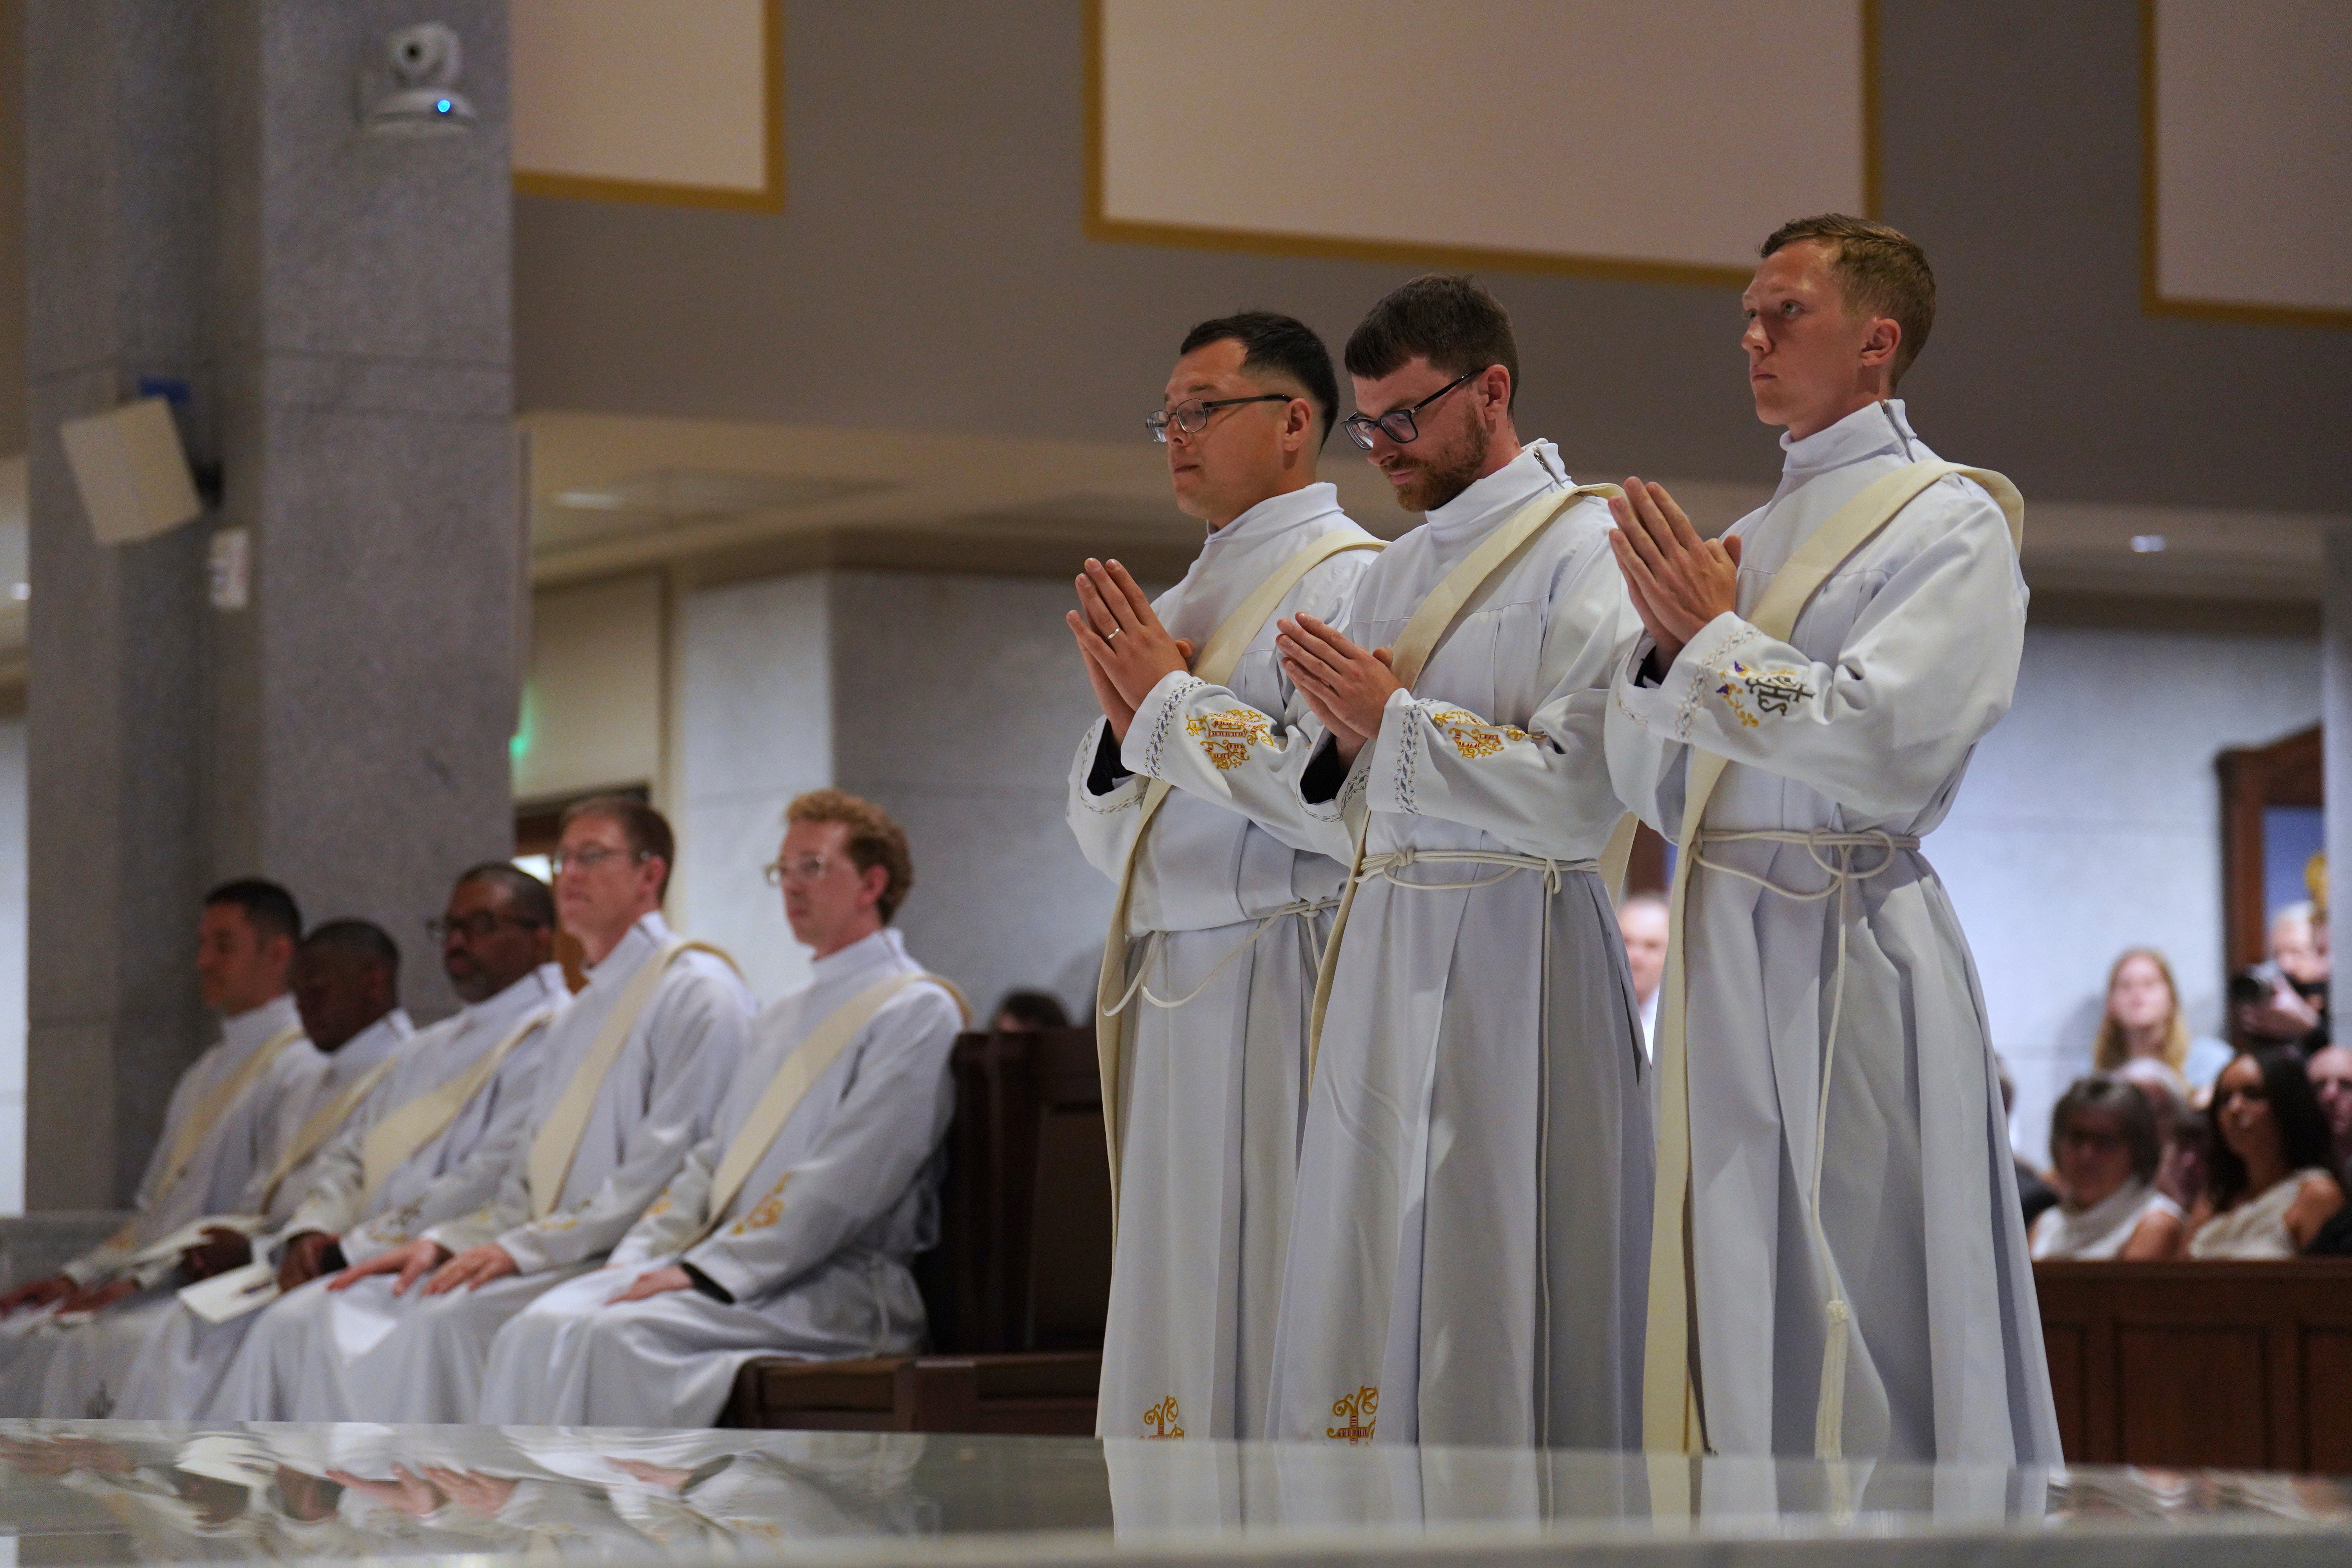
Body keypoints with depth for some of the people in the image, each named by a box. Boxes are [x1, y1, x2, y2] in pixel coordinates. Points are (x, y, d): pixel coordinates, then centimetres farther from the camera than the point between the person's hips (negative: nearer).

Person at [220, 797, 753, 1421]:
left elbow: (667, 1170, -14)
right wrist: (443, 1241, 4)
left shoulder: (697, 992, -4)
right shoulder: (580, 1015, 25)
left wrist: (525, 1248, -19)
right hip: (547, 1257, 9)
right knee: (300, 1323, -9)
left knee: (443, 1324, -36)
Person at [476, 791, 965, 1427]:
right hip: (726, 1269, 8)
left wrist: (706, 1273, -19)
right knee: (539, 1330, -18)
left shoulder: (916, 1013, -4)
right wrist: (640, 1255, 4)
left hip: (836, 1289, -8)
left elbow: (842, 1186, -14)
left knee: (614, 1338, -31)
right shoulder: (782, 1018, 26)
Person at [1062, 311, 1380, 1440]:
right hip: (1171, 991, 9)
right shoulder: (1179, 607, 21)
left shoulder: (1347, 578, -5)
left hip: (1281, 992, -8)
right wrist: (1122, 725, 0)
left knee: (1273, 1303, -10)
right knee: (1178, 1314, 7)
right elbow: (1103, 828, 20)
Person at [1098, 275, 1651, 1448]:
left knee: (1493, 1307, -8)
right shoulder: (1397, 571, 18)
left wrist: (1394, 721, -16)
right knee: (1368, 1300, 4)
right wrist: (1163, 702, 8)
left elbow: (1576, 798, -15)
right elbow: (1333, 811, 15)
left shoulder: (1585, 557, -5)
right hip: (1383, 951, 8)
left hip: (1513, 956, -7)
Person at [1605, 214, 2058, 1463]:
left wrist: (1716, 640, -9)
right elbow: (1650, 788, 18)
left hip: (1850, 946, -7)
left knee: (1863, 1311, -8)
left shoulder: (1951, 524, -2)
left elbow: (1886, 739, -17)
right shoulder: (1751, 541, 19)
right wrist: (1665, 645, 1)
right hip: (1722, 953, 7)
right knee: (1736, 1303, 6)